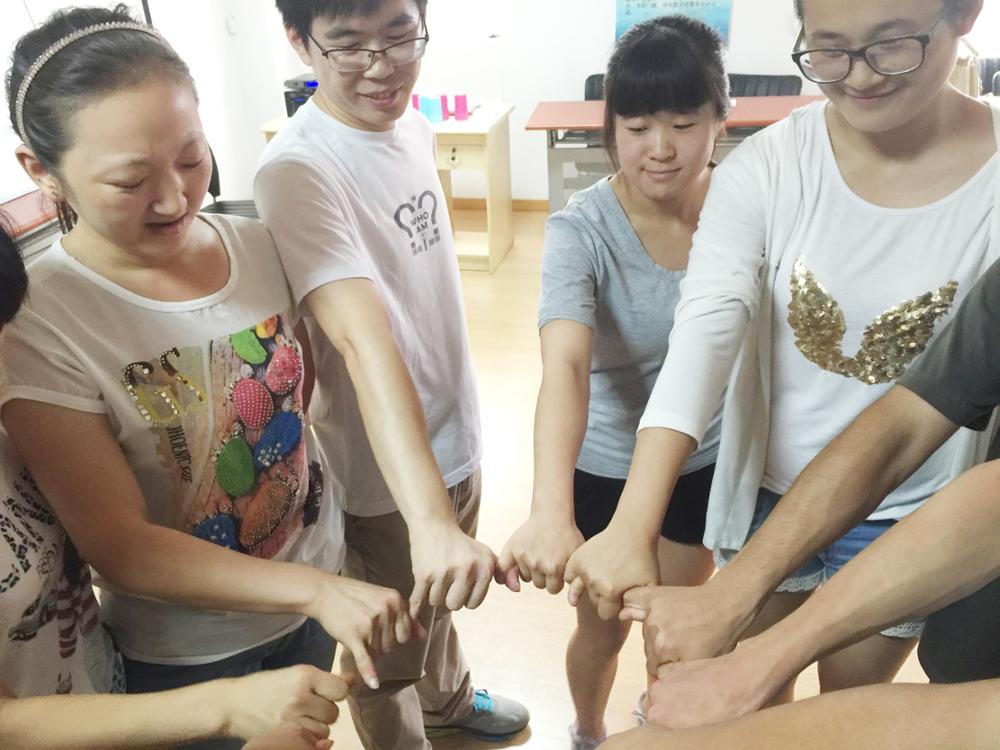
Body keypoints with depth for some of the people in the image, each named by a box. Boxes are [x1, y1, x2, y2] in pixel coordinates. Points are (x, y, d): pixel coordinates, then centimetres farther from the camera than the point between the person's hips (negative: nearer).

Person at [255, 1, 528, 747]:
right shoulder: (297, 174, -26)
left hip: (451, 435, 8)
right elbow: (363, 339, -40)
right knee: (388, 651, 18)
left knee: (439, 598, 32)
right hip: (380, 471, -7)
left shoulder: (414, 126, -2)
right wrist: (429, 518, -50)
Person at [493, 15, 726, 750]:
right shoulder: (581, 228, -25)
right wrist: (550, 511, -54)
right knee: (604, 629, 17)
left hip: (706, 458, 3)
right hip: (603, 465, -3)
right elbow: (564, 365, -41)